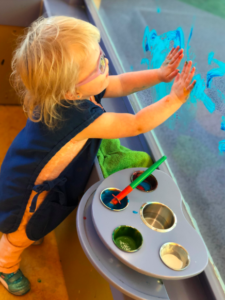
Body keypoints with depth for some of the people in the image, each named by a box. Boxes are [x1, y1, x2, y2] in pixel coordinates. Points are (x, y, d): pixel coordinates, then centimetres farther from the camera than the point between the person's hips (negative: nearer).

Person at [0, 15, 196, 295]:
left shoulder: (77, 89, -16)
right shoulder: (80, 117, -42)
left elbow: (121, 84, -3)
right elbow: (137, 125, -33)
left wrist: (159, 74, -12)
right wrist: (176, 98, -24)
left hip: (43, 175, 7)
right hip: (27, 189, -7)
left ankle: (33, 232, 69)